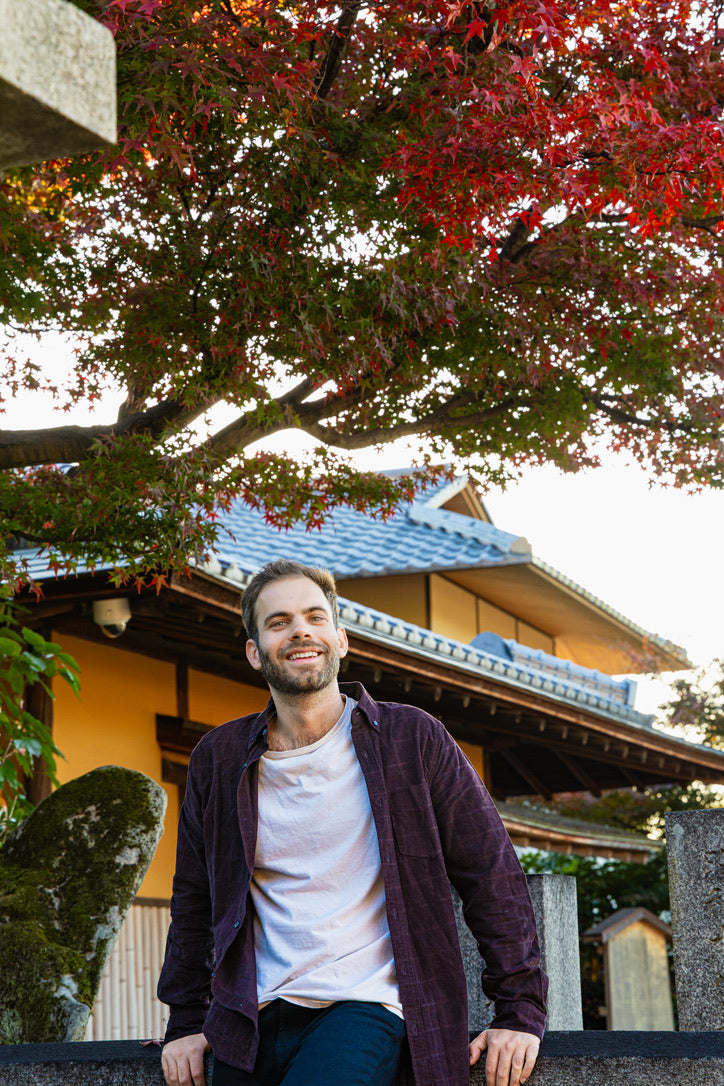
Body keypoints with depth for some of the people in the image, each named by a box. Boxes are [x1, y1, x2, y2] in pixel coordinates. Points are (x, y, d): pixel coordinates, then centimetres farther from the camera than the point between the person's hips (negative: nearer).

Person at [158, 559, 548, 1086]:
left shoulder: (412, 739, 1)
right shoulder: (218, 760, 9)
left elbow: (493, 874, 3)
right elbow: (194, 901, 20)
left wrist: (520, 1011, -2)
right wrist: (186, 1023, 15)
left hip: (366, 1006, -3)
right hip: (253, 1023, 4)